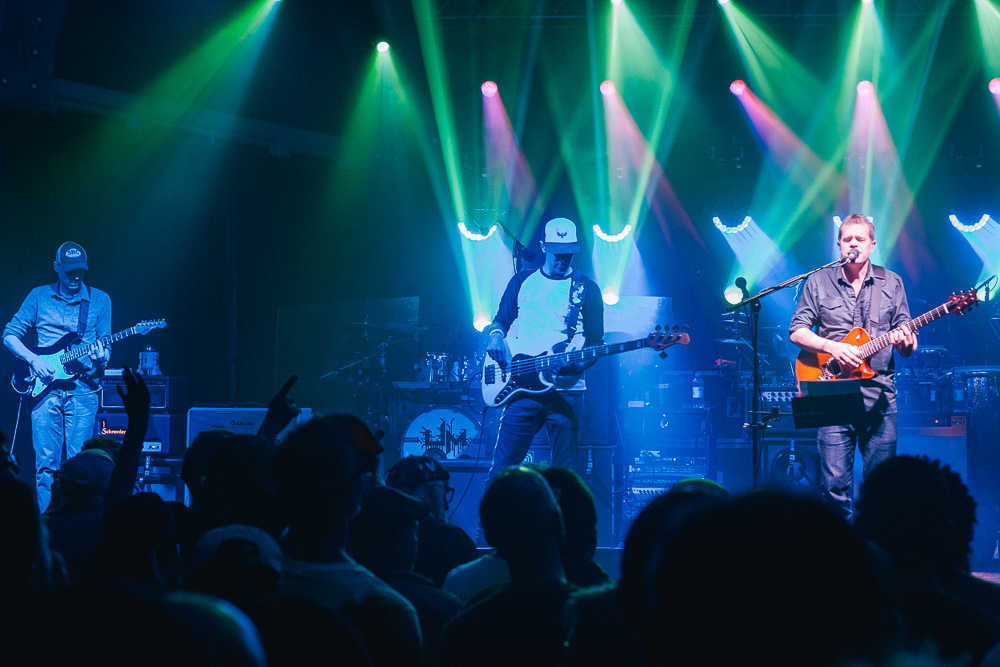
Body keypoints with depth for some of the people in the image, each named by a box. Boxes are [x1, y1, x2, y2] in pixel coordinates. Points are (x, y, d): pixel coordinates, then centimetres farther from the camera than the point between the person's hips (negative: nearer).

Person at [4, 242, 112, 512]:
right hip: (45, 388, 0)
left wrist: (101, 358, -13)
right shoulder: (39, 297, 9)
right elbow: (10, 335, 9)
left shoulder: (100, 300, 10)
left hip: (82, 390, 0)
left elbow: (106, 346, 11)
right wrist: (34, 360, -6)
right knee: (46, 463, -3)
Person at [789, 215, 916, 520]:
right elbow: (796, 331, 5)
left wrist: (906, 344, -12)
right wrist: (832, 346, -11)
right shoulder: (818, 282, 7)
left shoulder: (891, 283, 10)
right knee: (835, 481, -8)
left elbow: (907, 340, 12)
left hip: (879, 394, 1)